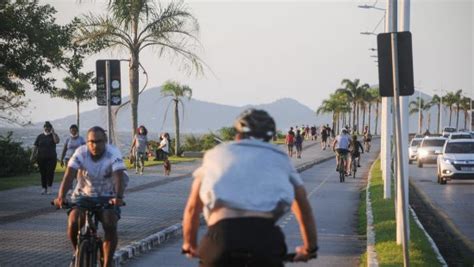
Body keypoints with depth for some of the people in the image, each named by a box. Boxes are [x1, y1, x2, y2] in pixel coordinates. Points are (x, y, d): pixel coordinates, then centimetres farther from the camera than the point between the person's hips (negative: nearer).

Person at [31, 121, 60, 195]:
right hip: (41, 158, 2)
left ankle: (49, 188, -6)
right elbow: (35, 147, 9)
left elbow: (57, 141, -14)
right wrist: (33, 156, 0)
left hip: (51, 158, -2)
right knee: (43, 173, 1)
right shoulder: (40, 136, 12)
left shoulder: (53, 135, 8)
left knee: (50, 173, -10)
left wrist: (53, 132, -12)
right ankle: (44, 188, 7)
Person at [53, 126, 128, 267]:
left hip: (107, 198, -1)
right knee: (73, 222, -24)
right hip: (83, 195, 1)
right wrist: (61, 197, -43)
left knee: (111, 226, -24)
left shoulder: (113, 154, -18)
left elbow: (119, 176, -31)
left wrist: (118, 197, -50)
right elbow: (69, 175, -26)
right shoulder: (81, 153, -16)